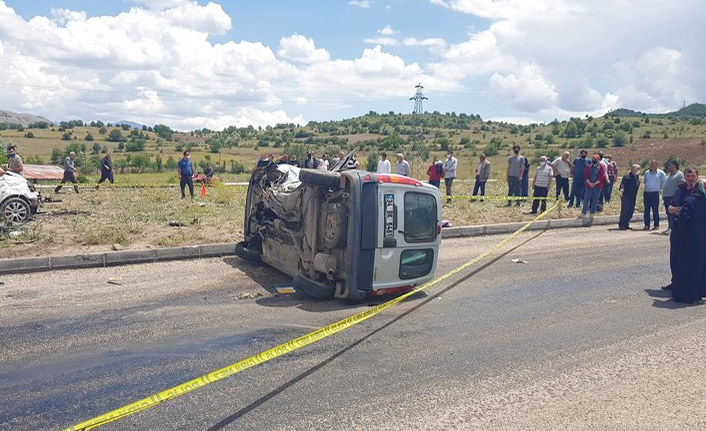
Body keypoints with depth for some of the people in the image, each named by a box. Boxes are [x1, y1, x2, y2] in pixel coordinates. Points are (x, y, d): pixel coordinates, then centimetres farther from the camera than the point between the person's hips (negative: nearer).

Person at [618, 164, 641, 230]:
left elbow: (637, 186, 24)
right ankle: (621, 225, -4)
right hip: (626, 196, -8)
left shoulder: (637, 177, 15)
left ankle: (626, 224, 16)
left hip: (633, 197, 8)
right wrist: (622, 190, -37)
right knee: (624, 210, -9)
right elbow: (623, 184, -20)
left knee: (631, 211, 8)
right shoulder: (627, 176, -9)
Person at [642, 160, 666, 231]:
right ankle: (647, 225, 7)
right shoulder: (646, 173, 11)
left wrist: (660, 189, 6)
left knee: (655, 210, -1)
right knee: (646, 210, 3)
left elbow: (664, 182, 8)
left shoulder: (661, 173, -1)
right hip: (646, 193, 4)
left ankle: (656, 225, 8)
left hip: (655, 194, -4)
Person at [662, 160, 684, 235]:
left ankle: (671, 228, -12)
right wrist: (663, 195, 20)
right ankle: (669, 227, 18)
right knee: (668, 213, 12)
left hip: (673, 197, -9)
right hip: (666, 197, 9)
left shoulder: (679, 174, -4)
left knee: (672, 213, -11)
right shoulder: (670, 175, 22)